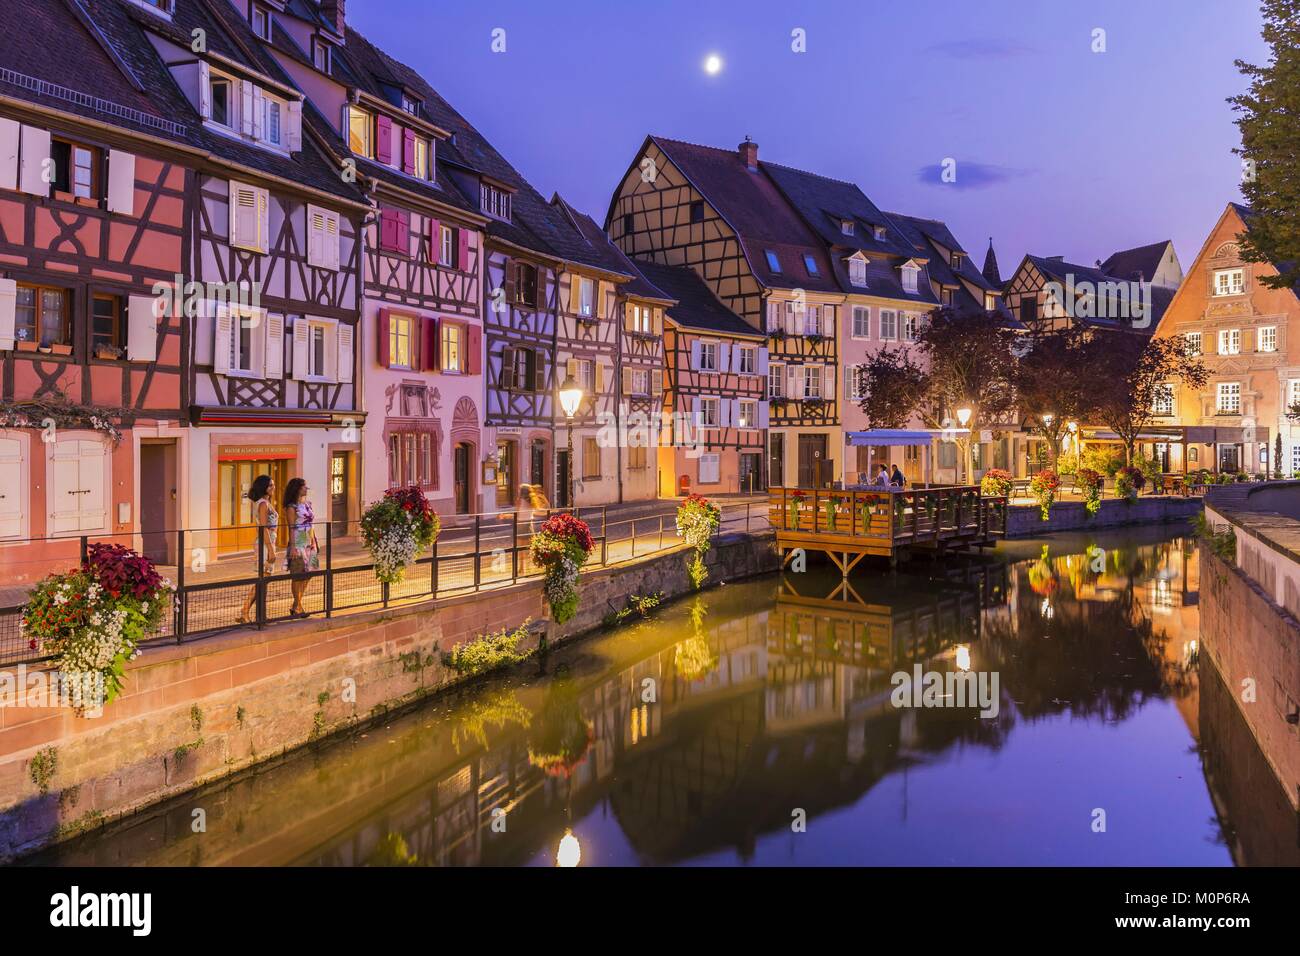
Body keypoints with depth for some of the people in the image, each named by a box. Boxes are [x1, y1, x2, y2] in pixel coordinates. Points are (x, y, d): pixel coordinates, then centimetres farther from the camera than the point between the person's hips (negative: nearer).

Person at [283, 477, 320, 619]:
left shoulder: (308, 504, 14)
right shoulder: (292, 507, -8)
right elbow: (292, 528, -13)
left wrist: (315, 543, 17)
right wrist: (292, 547, -18)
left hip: (310, 544, 8)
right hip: (299, 544, -8)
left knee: (307, 575, 9)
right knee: (298, 576, -2)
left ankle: (296, 606, 19)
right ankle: (298, 607, 9)